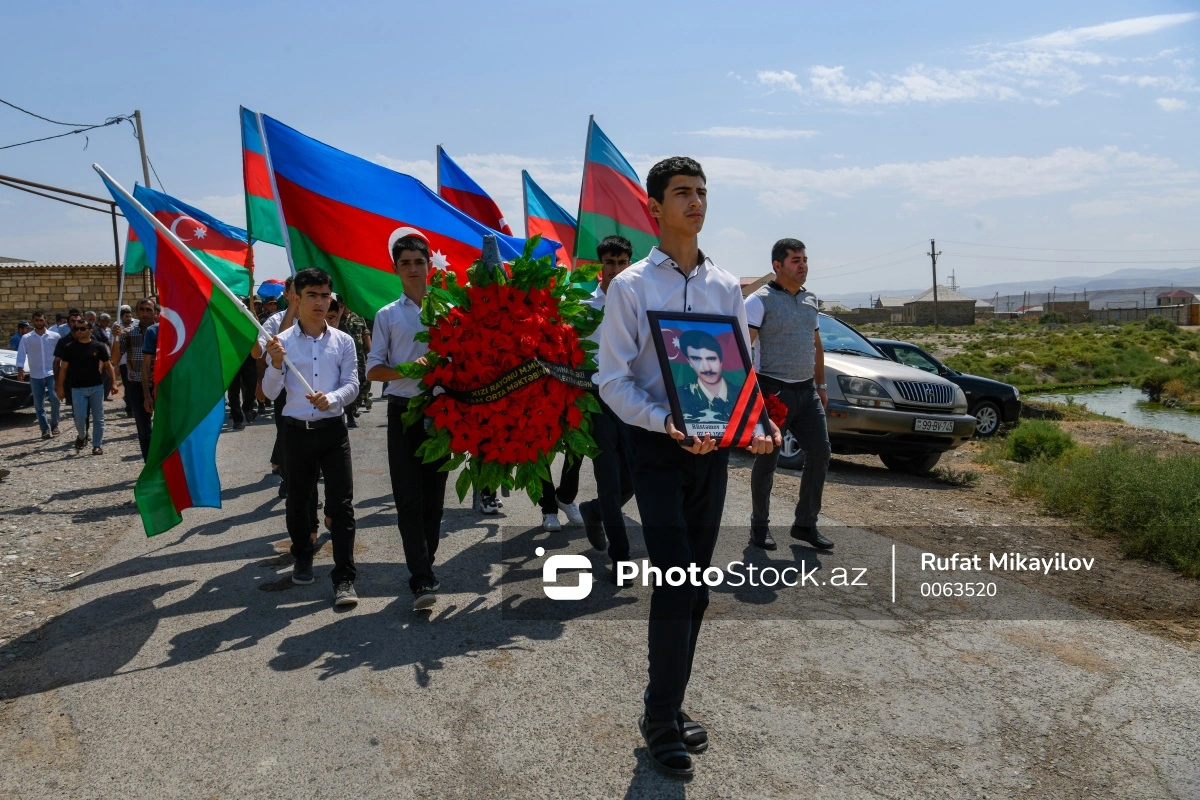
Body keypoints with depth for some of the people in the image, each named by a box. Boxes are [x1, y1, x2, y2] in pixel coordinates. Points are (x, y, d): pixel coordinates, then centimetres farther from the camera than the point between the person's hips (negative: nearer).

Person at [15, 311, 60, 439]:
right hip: (35, 376, 1)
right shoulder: (26, 338, 3)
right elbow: (21, 354, -5)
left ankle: (54, 424, 1)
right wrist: (20, 369, -19)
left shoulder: (54, 336, 3)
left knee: (54, 397, -18)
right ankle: (45, 429, 10)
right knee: (39, 405, 2)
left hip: (51, 373, -1)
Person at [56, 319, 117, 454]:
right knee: (80, 418, -7)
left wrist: (113, 383, -6)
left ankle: (97, 445, 12)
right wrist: (60, 387, 2)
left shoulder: (99, 346, 1)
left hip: (97, 387, 0)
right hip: (78, 388, 0)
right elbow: (64, 368, 6)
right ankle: (82, 436, 22)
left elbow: (108, 365, 3)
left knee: (98, 418, 3)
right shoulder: (70, 348, 2)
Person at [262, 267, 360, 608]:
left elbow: (352, 385, 1)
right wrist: (275, 364, -19)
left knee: (341, 504, -5)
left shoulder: (342, 341, 3)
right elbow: (270, 392, -1)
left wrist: (331, 398, -20)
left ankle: (344, 577, -1)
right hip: (296, 430, 1)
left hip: (333, 429, 0)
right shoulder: (282, 341, 1)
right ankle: (303, 558, 37)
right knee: (297, 500, 14)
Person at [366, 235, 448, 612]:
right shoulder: (387, 316, 6)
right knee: (408, 497, -7)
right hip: (404, 411, -1)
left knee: (434, 494, 8)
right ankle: (422, 581, -8)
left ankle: (424, 568, 23)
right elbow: (373, 370, 3)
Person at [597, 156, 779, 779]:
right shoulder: (631, 286, -5)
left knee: (696, 586, 11)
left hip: (713, 450, 5)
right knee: (675, 582, -9)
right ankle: (661, 719, 9)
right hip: (658, 449, -5)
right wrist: (668, 424, -23)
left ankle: (667, 706, 28)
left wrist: (757, 426, -8)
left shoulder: (726, 287, 9)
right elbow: (613, 379, -9)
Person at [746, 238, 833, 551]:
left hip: (807, 392, 7)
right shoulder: (760, 301, -9)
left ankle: (806, 523, 15)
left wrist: (821, 385, 19)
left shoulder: (811, 300, 13)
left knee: (820, 455, 3)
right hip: (774, 392, -6)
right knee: (766, 462, 3)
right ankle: (760, 525, 18)